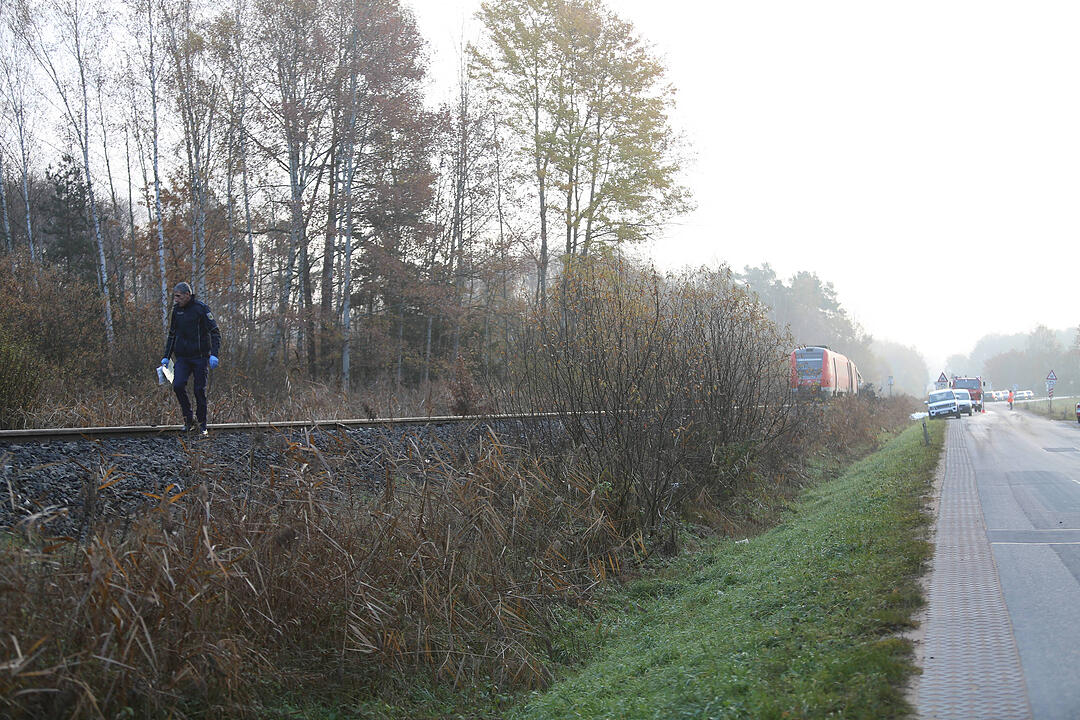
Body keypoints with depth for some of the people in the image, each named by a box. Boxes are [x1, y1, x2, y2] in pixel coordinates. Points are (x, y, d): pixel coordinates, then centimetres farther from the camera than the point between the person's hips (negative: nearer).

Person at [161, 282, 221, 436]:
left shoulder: (201, 307, -7)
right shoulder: (176, 309, 9)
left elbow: (215, 332, -10)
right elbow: (172, 335, 20)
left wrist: (214, 354, -22)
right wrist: (166, 356, 13)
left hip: (200, 356, -4)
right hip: (182, 357, 4)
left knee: (200, 390, -1)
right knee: (178, 385, -13)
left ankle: (202, 424, 12)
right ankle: (188, 419, 3)